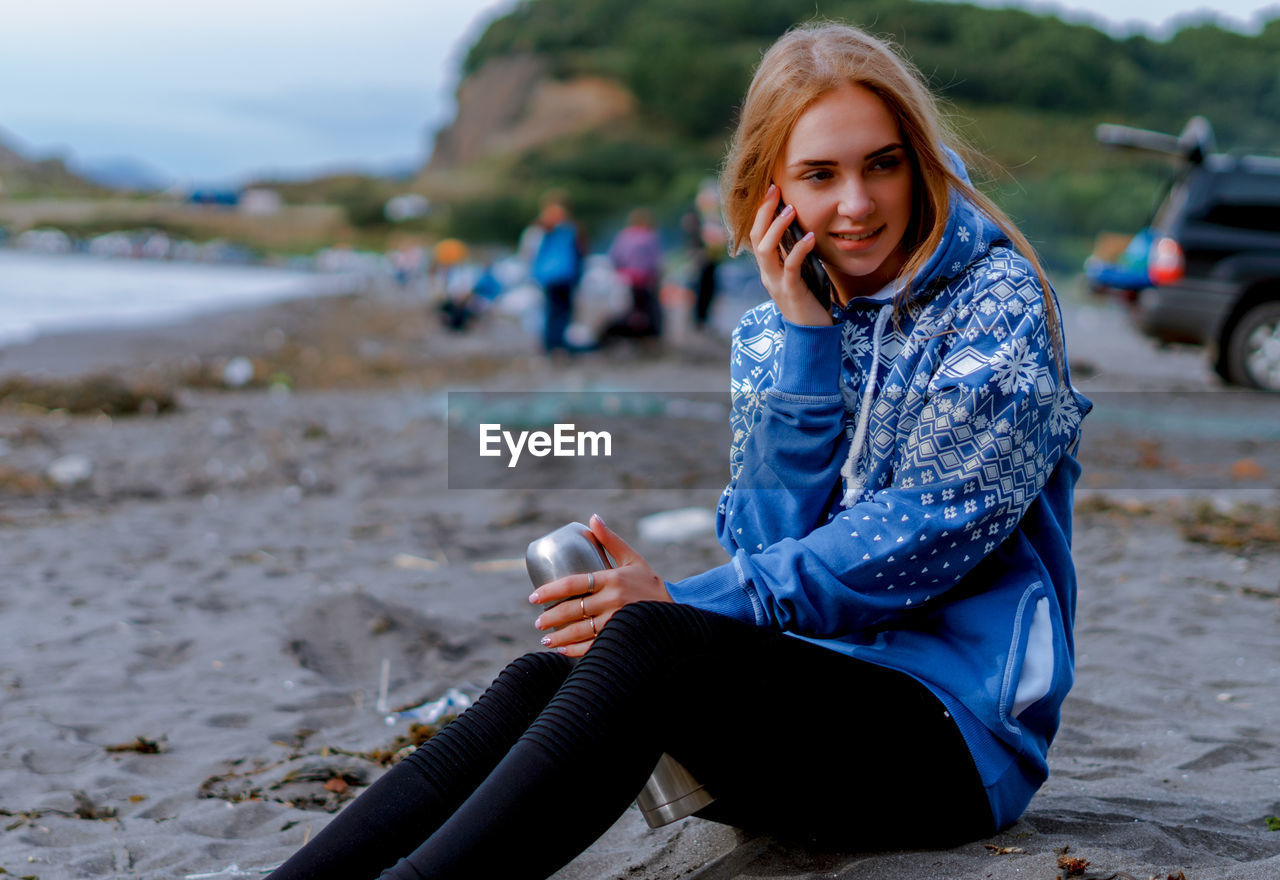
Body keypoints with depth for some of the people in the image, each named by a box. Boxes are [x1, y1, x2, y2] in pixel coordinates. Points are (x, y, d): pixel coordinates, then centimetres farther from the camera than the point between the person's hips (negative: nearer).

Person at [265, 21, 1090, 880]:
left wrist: (688, 605, -19)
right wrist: (804, 339, -10)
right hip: (813, 684, 5)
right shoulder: (771, 334, 11)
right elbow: (765, 543, -1)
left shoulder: (999, 300, -5)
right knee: (549, 675, -21)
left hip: (957, 726, -5)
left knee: (647, 641, -31)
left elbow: (926, 527, -15)